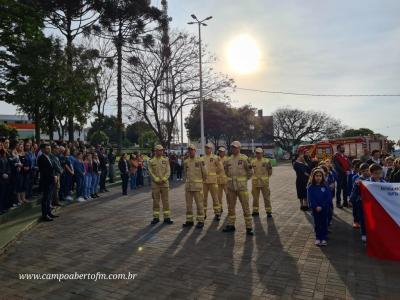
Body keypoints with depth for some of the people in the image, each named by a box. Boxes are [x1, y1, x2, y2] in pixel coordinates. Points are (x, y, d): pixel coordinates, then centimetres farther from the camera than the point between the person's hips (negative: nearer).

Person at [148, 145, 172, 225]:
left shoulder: (165, 160, 6)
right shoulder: (152, 161, 2)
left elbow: (168, 171, 0)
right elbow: (151, 172, -4)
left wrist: (163, 179, -13)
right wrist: (157, 180, -14)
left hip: (165, 183, 1)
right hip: (155, 184, -1)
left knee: (165, 200, 4)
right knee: (155, 201, 5)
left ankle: (167, 217, 10)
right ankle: (156, 217, 15)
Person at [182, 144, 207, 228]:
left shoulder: (200, 161, -7)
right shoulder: (186, 162, 7)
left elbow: (204, 173, 1)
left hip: (198, 185, -4)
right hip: (188, 185, 5)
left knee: (199, 204, -1)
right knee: (188, 204, 6)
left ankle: (200, 221, 7)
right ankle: (189, 221, 16)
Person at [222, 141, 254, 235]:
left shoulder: (244, 158, -9)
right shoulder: (228, 160, 6)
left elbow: (250, 172, -4)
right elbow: (226, 170, 23)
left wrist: (244, 179, 6)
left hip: (242, 186, -5)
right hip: (231, 186, 5)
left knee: (245, 206, -1)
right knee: (231, 206, 12)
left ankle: (249, 227, 7)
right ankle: (231, 225, 25)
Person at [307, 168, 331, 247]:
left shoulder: (325, 186, -7)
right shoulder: (311, 187, -8)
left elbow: (329, 197, -10)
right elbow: (310, 199, -10)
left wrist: (322, 206, -16)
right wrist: (316, 207, -19)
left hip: (324, 209, 0)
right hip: (315, 209, 0)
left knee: (324, 223, 10)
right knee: (317, 223, 12)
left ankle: (324, 238, 22)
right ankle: (318, 238, 24)